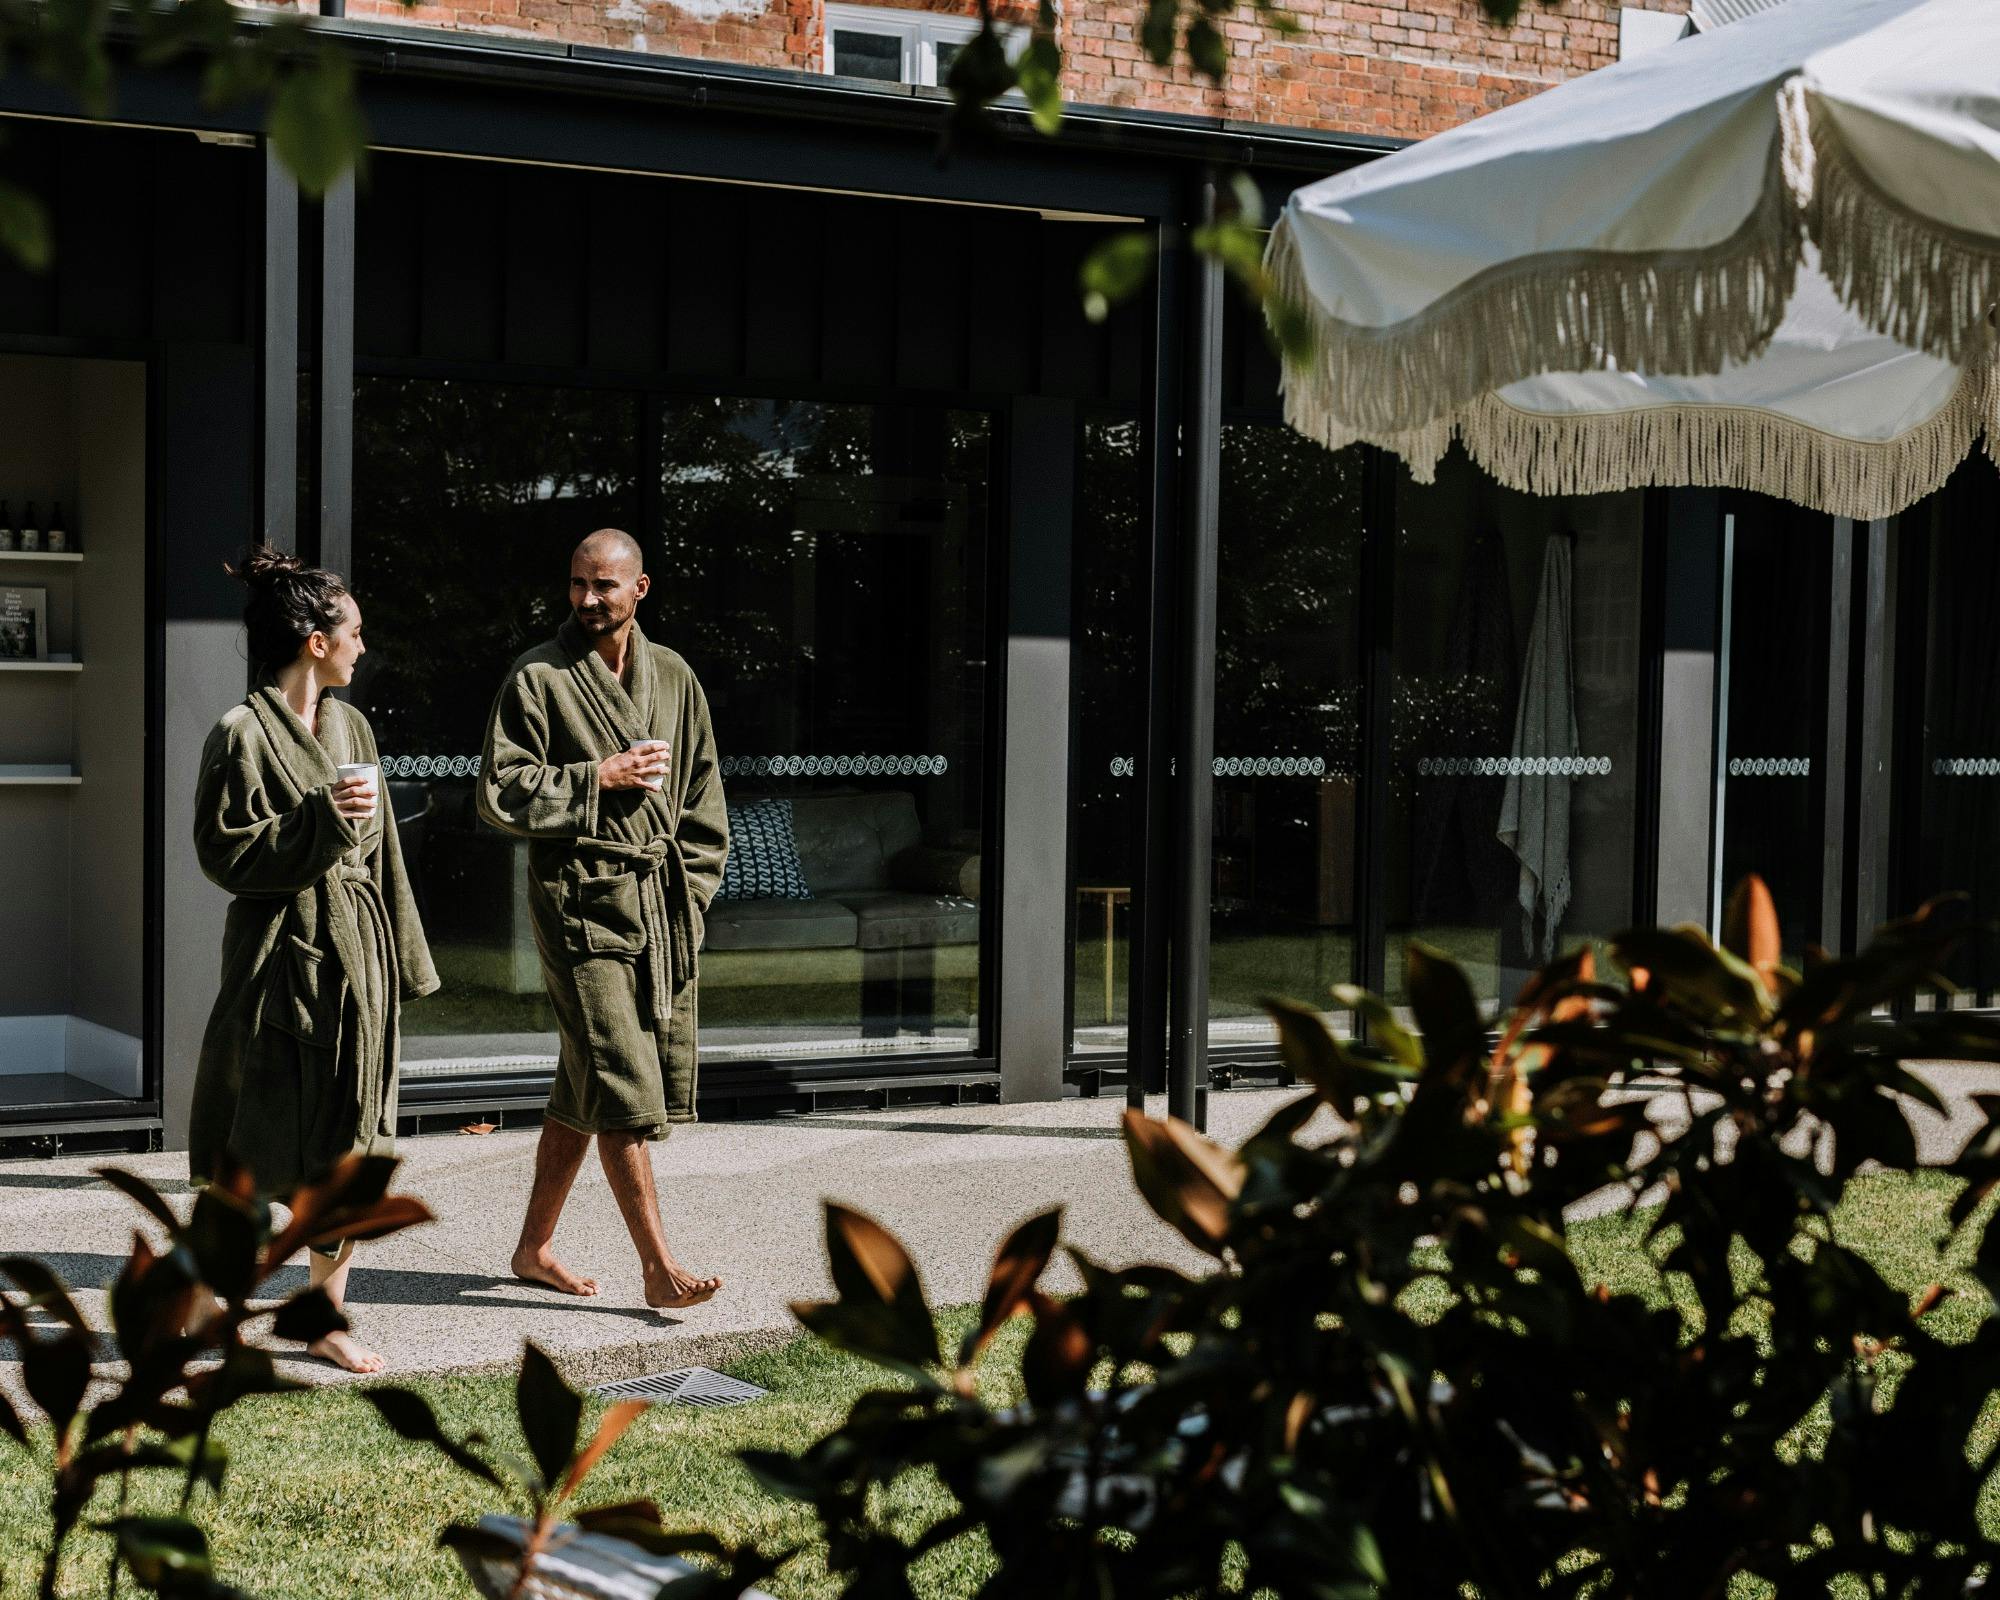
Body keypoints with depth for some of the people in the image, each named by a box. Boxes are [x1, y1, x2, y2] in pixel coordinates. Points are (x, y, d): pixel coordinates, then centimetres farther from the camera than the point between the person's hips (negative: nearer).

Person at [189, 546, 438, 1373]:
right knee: (256, 1150, -1)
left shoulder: (350, 726, 13)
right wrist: (320, 821, -20)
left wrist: (401, 957, 15)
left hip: (356, 958, 7)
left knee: (350, 1150, 5)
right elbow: (225, 850, -12)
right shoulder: (243, 733, -9)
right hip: (281, 956, -7)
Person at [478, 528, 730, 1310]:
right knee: (621, 1087, -9)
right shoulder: (537, 678, -3)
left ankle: (535, 1246, 23)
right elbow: (500, 792, -7)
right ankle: (658, 1266, -5)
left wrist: (691, 889, 8)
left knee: (585, 1089, 12)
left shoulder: (673, 677, 12)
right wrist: (601, 779, -12)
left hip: (663, 905, 6)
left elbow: (703, 799, 17)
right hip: (581, 901, -6)